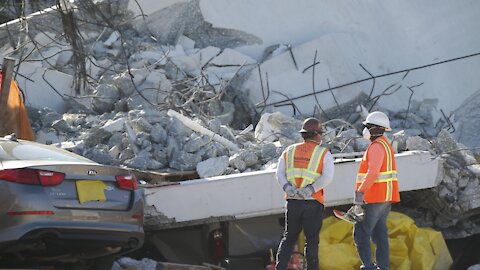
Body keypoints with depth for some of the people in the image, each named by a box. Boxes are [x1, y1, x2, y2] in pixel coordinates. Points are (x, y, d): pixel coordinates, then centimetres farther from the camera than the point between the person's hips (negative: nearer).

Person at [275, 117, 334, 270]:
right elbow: (327, 177, -16)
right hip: (313, 203, -3)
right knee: (312, 240, 6)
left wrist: (288, 189, -12)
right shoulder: (324, 154, -1)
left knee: (289, 238, 12)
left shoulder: (289, 151, 11)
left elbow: (280, 174, 0)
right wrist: (309, 190, -19)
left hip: (292, 201, 3)